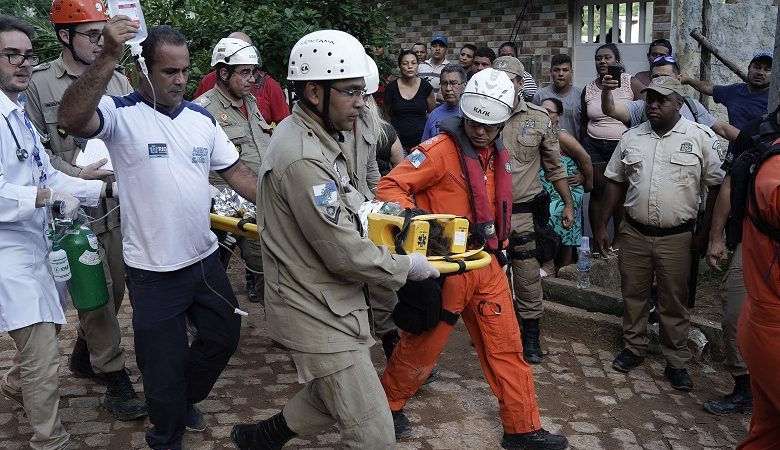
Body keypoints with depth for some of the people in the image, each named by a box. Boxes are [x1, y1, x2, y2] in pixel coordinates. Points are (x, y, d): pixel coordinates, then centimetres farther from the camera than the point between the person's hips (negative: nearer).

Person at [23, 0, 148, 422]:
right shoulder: (39, 83, -4)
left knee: (115, 287, 14)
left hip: (119, 204, 4)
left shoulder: (118, 79, 5)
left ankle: (84, 355, 38)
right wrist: (77, 174, -17)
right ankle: (114, 379, 15)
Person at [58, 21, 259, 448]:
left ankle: (186, 400, 50)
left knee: (224, 335, 22)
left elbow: (236, 171, 7)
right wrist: (110, 56, -43)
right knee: (164, 361, 10)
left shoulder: (202, 118, 4)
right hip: (153, 270, -5)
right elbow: (71, 120, -34)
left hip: (204, 258, 6)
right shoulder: (121, 113, -13)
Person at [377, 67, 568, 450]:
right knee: (424, 343, 9)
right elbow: (389, 187, -20)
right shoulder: (439, 150, -16)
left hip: (486, 264, 7)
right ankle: (387, 403, 33)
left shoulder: (499, 156, 10)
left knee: (506, 346, 10)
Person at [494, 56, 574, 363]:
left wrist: (568, 204, 8)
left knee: (528, 278, 5)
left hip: (524, 212, 0)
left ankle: (530, 335, 22)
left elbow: (555, 167, 8)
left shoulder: (539, 118, 0)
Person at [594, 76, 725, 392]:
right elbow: (615, 183, 10)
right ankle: (633, 348, 32)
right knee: (633, 294, 14)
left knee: (674, 302, 7)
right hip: (634, 233, 3)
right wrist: (602, 226, 8)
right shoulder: (631, 138, 4)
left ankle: (676, 362, 22)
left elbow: (717, 186, -2)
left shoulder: (701, 138, -5)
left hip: (676, 236, -3)